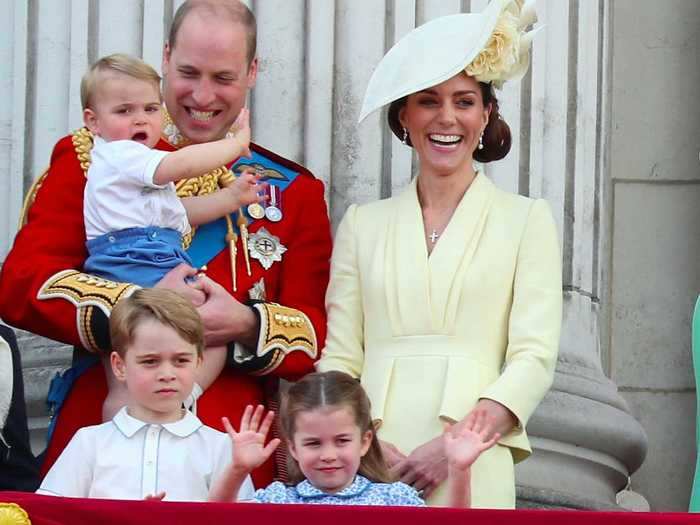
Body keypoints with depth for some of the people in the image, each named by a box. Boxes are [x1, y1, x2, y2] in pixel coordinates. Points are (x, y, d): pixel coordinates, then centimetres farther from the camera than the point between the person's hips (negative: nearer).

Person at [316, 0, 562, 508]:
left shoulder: (527, 219, 8)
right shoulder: (362, 224, 14)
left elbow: (534, 357, -1)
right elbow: (338, 358, 9)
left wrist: (455, 443, -14)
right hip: (370, 467, 2)